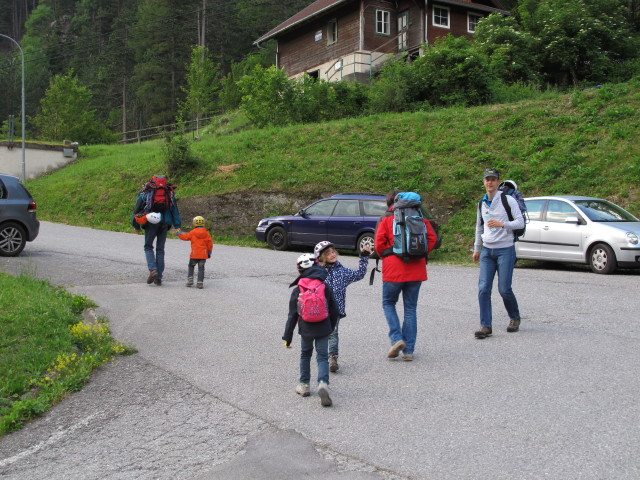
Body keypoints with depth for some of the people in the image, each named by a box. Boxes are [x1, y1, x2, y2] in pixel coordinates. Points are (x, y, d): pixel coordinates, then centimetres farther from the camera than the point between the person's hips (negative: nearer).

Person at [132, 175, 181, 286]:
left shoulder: (145, 193, 7)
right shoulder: (169, 194, 13)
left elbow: (137, 209, 5)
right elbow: (175, 211, 9)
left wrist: (136, 226, 11)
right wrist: (177, 226, 9)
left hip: (151, 222, -2)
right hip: (164, 223, 2)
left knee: (148, 247, 11)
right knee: (160, 249, 9)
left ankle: (153, 270, -11)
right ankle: (158, 277, 8)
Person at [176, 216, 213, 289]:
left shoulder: (192, 232, -1)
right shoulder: (206, 233, 5)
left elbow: (185, 237, 10)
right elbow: (210, 243, 6)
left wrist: (179, 233, 29)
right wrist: (209, 252, 17)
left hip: (194, 254, -1)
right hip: (203, 255, 2)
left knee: (191, 266, 16)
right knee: (201, 268, 2)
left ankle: (190, 280, 7)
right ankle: (200, 283, -3)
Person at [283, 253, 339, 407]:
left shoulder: (297, 291, -4)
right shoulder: (326, 288, 0)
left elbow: (292, 316, -3)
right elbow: (334, 311, 6)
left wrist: (287, 337, 4)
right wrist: (331, 327, 22)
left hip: (306, 330, 0)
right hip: (323, 330, 0)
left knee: (305, 355, 21)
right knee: (322, 357, 5)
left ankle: (304, 385, 26)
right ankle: (323, 383, -18)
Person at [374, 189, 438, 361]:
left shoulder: (386, 218, -3)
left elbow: (379, 243, -7)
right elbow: (432, 237, 2)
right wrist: (421, 254, 9)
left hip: (394, 269, -3)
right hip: (416, 270, 3)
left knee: (388, 302, 15)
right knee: (411, 308, 10)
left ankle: (396, 338, -4)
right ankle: (408, 350, 10)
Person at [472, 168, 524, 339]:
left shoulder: (508, 200, -4)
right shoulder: (482, 203, 12)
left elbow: (520, 222, -8)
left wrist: (502, 224, -23)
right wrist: (476, 248, 27)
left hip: (505, 250, -4)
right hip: (487, 251, 5)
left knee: (504, 289, -4)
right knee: (483, 289, -6)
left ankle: (515, 318, 23)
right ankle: (485, 326, -3)